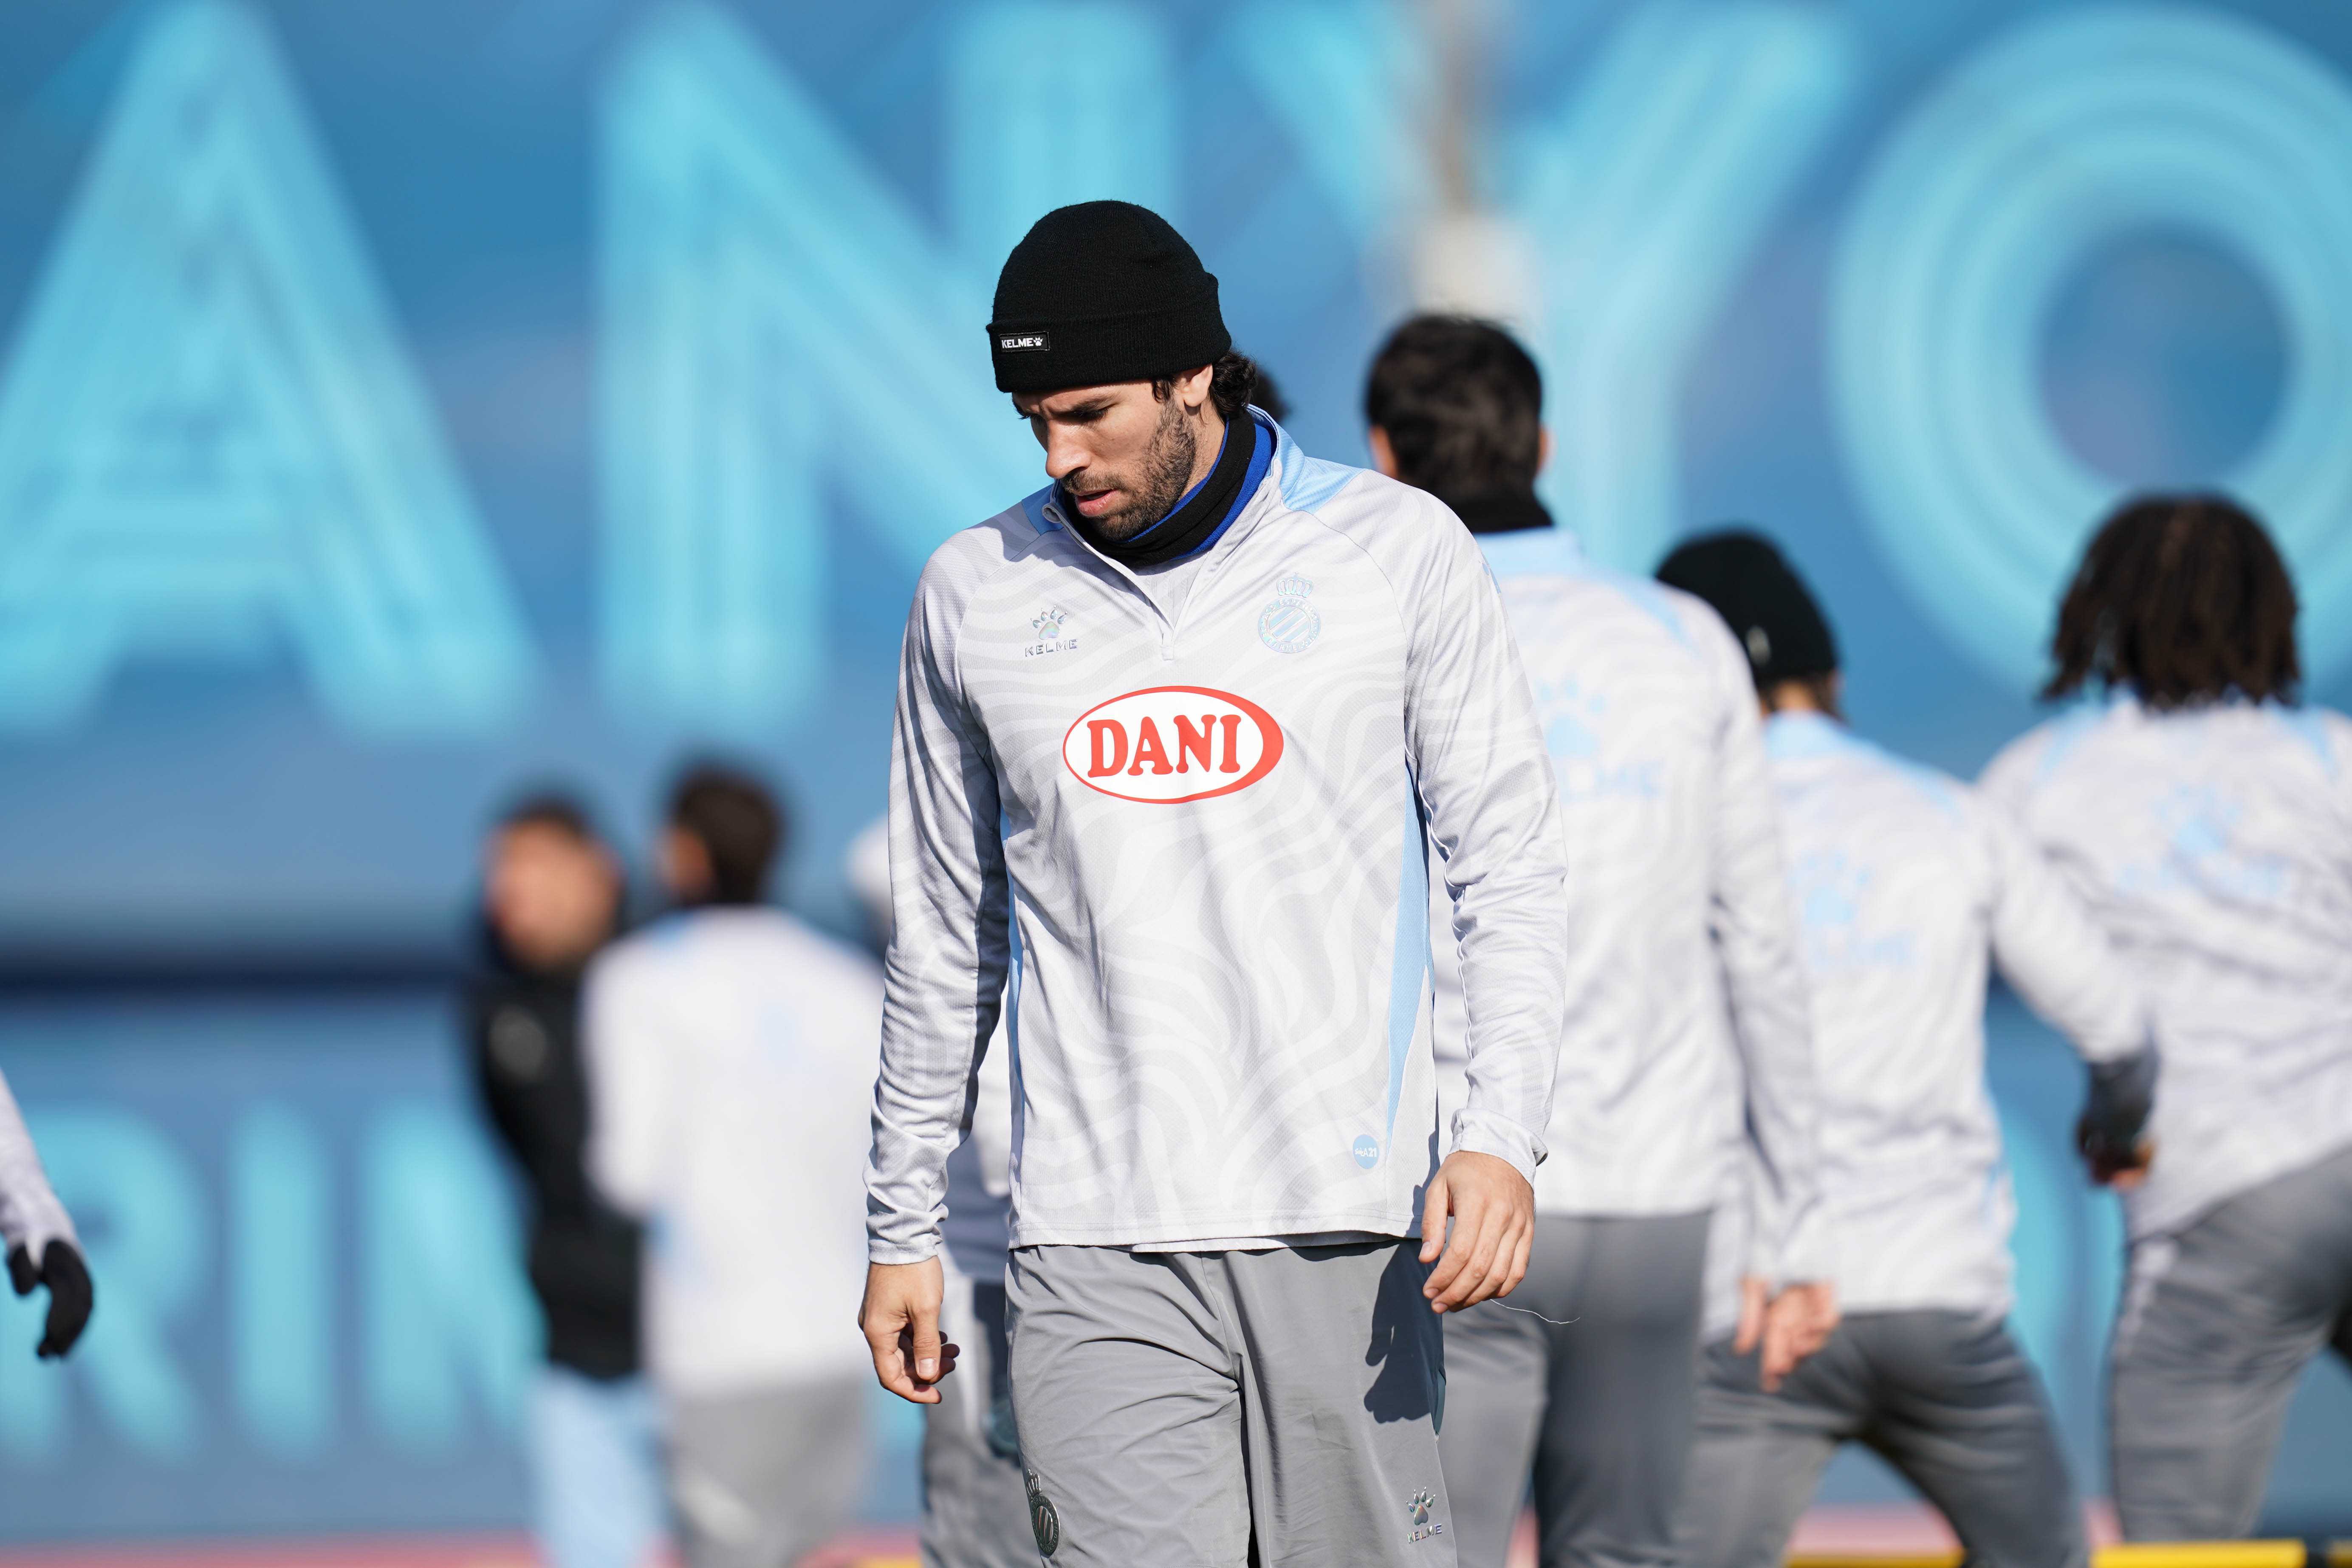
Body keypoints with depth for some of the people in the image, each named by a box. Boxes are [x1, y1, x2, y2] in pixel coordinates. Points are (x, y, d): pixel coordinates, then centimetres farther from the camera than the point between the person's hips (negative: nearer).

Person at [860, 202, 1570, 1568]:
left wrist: (1504, 1136, -10)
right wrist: (905, 1224, 17)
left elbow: (1509, 864, 4)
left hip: (1347, 1216, -1)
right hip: (1095, 1248, 1)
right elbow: (948, 935, 17)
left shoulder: (1399, 553, 2)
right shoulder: (976, 595, 8)